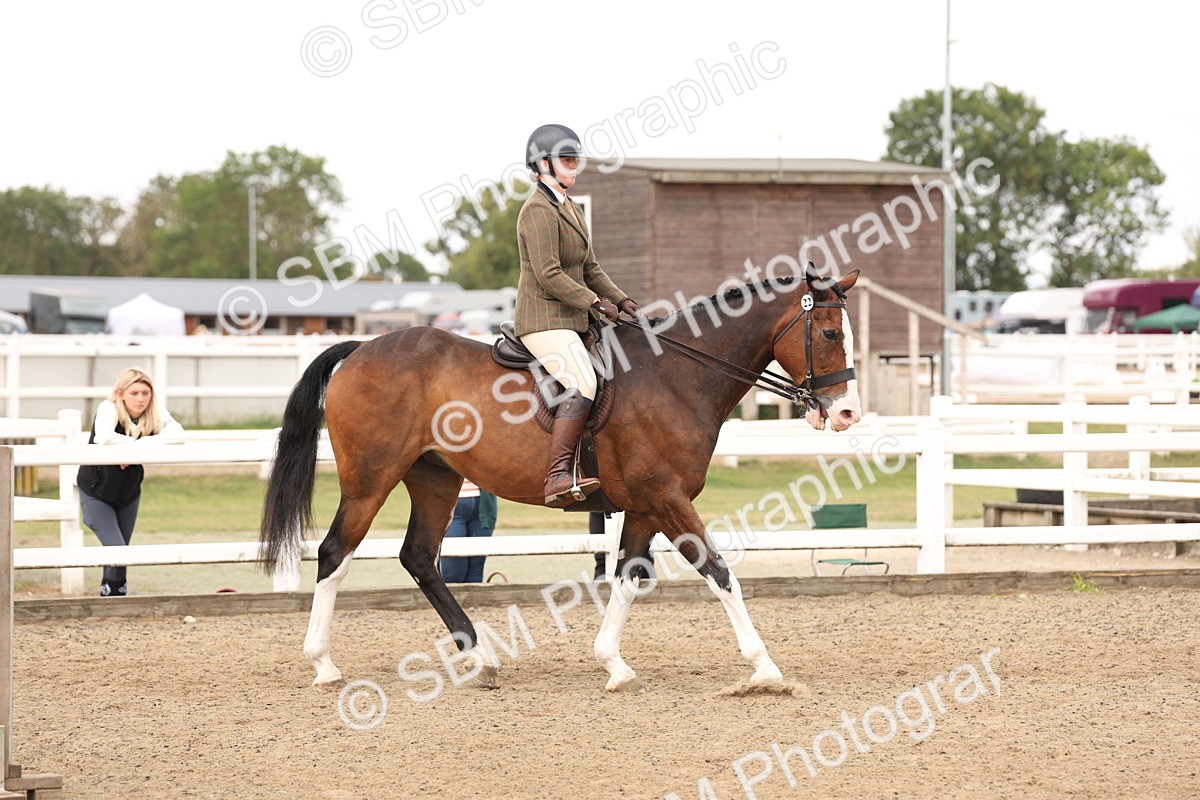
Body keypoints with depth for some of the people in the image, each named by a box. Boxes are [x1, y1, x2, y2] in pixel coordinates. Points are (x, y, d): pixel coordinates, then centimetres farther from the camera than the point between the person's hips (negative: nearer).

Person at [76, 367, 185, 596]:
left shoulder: (155, 412, -13)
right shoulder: (109, 409, -24)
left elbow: (178, 435, -31)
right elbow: (103, 437, -45)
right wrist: (133, 443, -30)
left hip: (129, 492, 5)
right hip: (97, 492, -5)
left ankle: (108, 594, 33)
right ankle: (113, 595, 3)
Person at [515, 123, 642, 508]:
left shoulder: (570, 209, 19)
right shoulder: (539, 210, -12)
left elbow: (590, 268, 22)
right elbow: (548, 275, -20)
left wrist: (621, 300, 9)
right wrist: (595, 302, -18)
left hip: (571, 320, 11)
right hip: (544, 321, -11)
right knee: (583, 386, -27)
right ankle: (557, 476, -32)